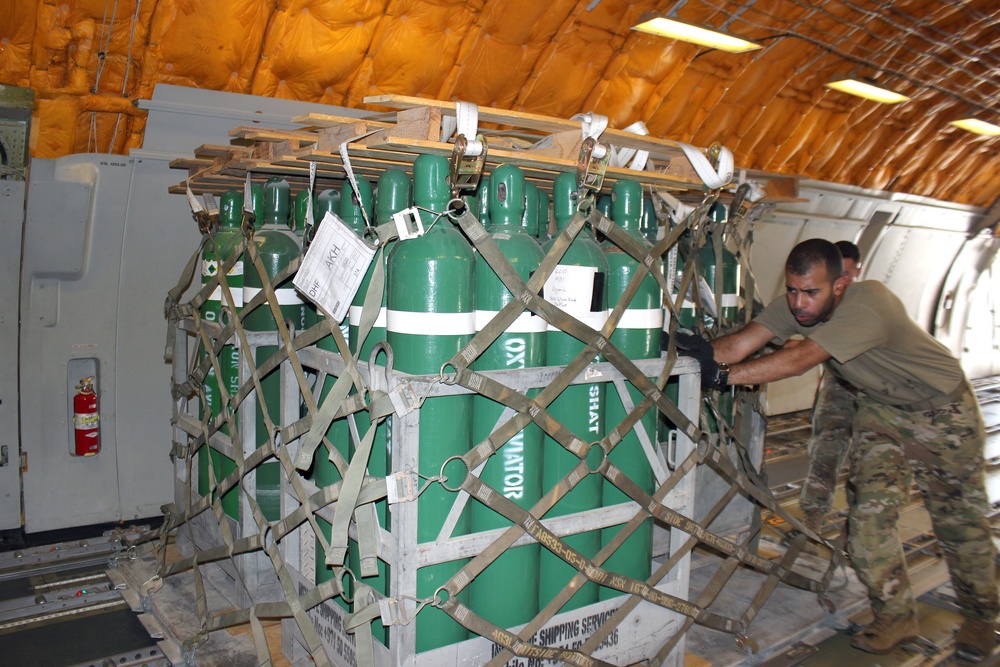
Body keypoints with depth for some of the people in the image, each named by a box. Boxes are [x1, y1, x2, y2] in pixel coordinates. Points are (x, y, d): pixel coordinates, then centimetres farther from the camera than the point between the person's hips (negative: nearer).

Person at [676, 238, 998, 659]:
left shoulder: (868, 306, -38)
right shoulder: (795, 306, -18)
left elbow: (799, 361, -46)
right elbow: (740, 344, -29)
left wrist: (722, 375, -49)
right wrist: (702, 351, -49)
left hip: (942, 410, -5)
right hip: (881, 409, 5)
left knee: (959, 521, 6)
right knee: (870, 512, -5)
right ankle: (895, 615, 12)